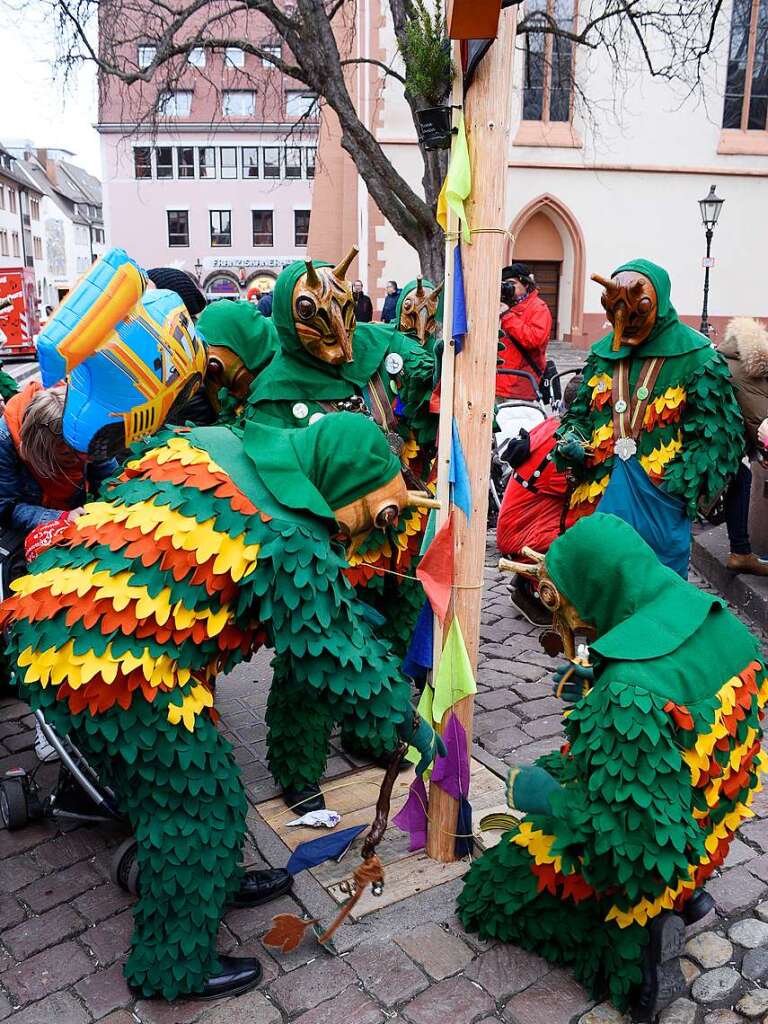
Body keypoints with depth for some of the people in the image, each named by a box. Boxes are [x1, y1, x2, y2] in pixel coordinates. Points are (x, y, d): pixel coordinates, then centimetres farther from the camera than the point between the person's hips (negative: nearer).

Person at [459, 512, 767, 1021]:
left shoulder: (631, 692, -38)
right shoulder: (725, 627, -12)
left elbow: (637, 841, -32)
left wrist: (545, 798, -19)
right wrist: (600, 692, 6)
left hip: (642, 866, -7)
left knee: (492, 885, 13)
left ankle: (632, 936, 1)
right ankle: (679, 897, 16)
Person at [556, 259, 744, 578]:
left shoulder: (696, 357, -6)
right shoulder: (604, 353, 10)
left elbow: (717, 432, -6)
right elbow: (581, 411, 20)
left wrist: (681, 485, -15)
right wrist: (571, 440, -2)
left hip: (659, 502, -4)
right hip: (602, 494, 4)